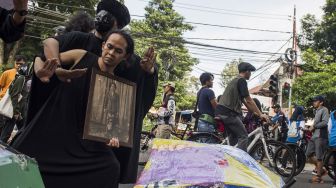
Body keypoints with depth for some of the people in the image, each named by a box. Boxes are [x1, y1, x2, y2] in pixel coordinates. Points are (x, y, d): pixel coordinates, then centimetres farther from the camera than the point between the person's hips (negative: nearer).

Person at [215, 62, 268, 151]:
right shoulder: (242, 81, -7)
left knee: (233, 136, 19)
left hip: (220, 111, 10)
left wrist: (255, 112, 27)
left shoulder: (234, 80, 24)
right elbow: (249, 101, -10)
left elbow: (244, 101, 26)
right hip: (228, 112, -10)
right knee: (243, 136, -5)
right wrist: (260, 114, -3)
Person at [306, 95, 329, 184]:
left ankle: (318, 177, 3)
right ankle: (321, 170, 20)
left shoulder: (324, 110, -6)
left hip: (320, 136, -9)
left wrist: (314, 126, -11)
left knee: (319, 157, -5)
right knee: (308, 155, 8)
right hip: (314, 136, 9)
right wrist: (311, 128, 13)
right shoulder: (317, 111, 23)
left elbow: (325, 122, -19)